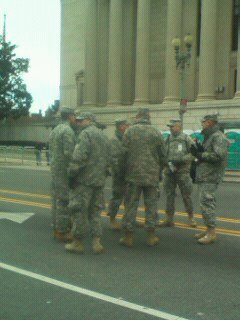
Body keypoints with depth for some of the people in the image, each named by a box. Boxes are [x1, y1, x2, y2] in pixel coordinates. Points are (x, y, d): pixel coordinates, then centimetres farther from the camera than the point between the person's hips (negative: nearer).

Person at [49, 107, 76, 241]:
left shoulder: (55, 130, 14)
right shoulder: (68, 130, -15)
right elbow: (69, 153, -22)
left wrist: (54, 167, 19)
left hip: (54, 168, 9)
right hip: (64, 169, -9)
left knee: (57, 198, 13)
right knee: (64, 200, -5)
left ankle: (57, 228, 20)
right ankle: (62, 231, -1)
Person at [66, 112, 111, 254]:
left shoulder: (86, 133, -10)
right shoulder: (104, 136, 16)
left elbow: (79, 157, -19)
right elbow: (109, 159, 16)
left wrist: (71, 173, -12)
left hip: (84, 180, -8)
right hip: (99, 181, 8)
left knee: (79, 210, 1)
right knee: (95, 210, 13)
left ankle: (78, 242, 7)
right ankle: (97, 241, 10)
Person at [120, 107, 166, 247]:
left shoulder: (129, 131, -2)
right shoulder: (156, 132, 0)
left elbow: (124, 153, -1)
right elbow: (162, 155, 4)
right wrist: (158, 170, 18)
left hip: (133, 174, 0)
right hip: (152, 175, 1)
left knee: (131, 205, 5)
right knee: (151, 204, 8)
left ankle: (128, 236, 9)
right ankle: (151, 236, 13)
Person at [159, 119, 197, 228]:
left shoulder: (186, 139, -4)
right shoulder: (168, 139, 10)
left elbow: (194, 154, -8)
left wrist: (181, 160, -18)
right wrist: (166, 161, -4)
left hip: (182, 171, -4)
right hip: (169, 171, 4)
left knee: (186, 195, 1)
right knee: (169, 195, 6)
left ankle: (191, 218, 15)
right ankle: (169, 219, 12)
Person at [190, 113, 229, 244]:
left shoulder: (218, 137, -13)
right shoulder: (209, 137, 19)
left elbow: (219, 156, -25)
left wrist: (200, 154, -17)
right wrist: (199, 151, 2)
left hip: (210, 177, -10)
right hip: (205, 176, 10)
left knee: (206, 202, -11)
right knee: (207, 202, 13)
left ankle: (212, 233, -6)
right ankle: (209, 229, 20)